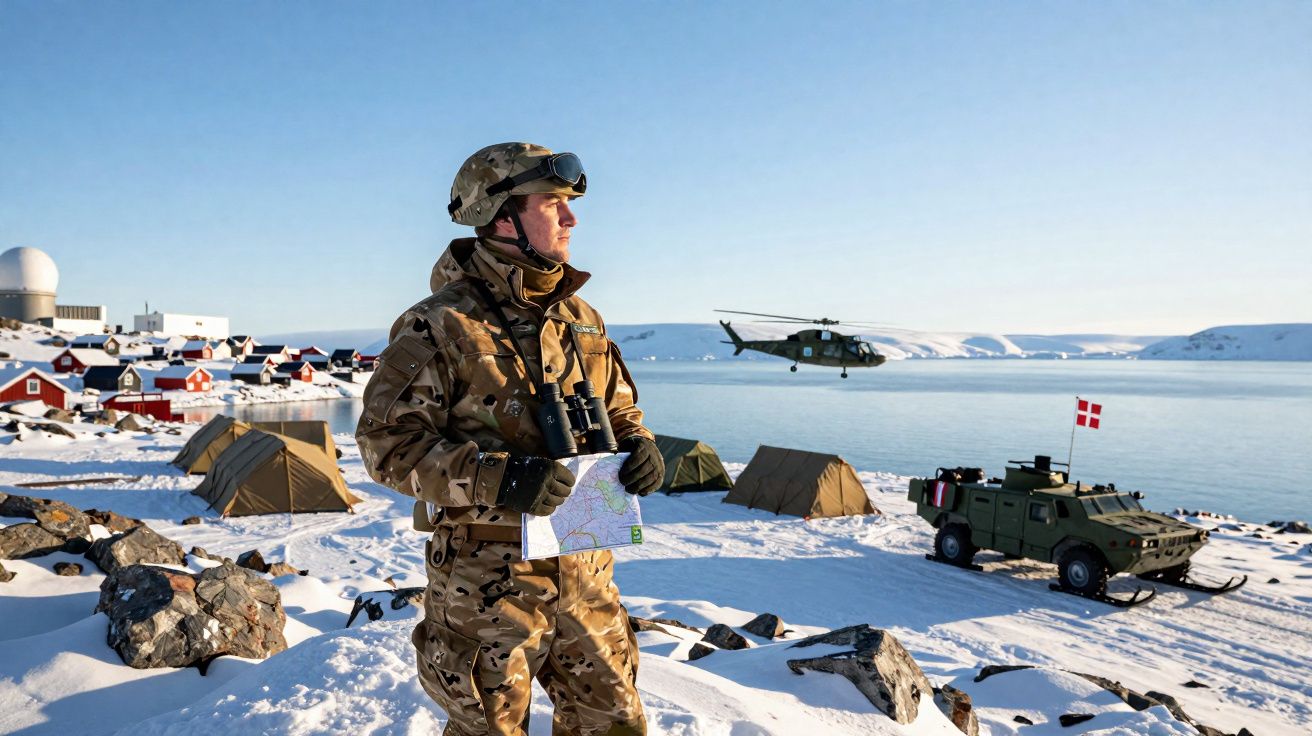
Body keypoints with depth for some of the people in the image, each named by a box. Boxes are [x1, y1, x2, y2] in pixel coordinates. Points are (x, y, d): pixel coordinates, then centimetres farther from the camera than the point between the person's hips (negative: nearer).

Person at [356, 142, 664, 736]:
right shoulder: (440, 328, -12)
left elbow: (619, 408, 18)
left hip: (584, 573, 6)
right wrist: (496, 478, -27)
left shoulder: (581, 319, 8)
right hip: (486, 580, -5)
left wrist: (638, 446, -5)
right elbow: (386, 443, -14)